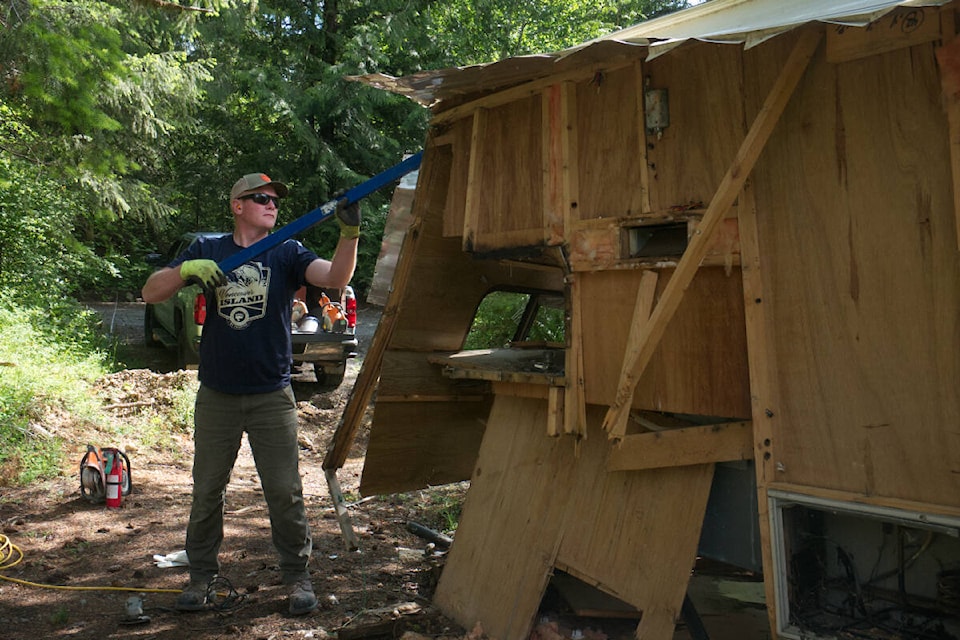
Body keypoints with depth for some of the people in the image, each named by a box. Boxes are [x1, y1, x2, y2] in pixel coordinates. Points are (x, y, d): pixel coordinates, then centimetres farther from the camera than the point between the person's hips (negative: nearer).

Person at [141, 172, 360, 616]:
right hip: (216, 396, 2)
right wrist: (187, 269, -22)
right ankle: (202, 575, 29)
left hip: (272, 396, -1)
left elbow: (336, 277, -17)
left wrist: (349, 234, -35)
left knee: (285, 492, 3)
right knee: (207, 491, 12)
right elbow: (151, 293, -2)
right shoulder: (207, 251, 4)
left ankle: (297, 575, 20)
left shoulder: (286, 255, 0)